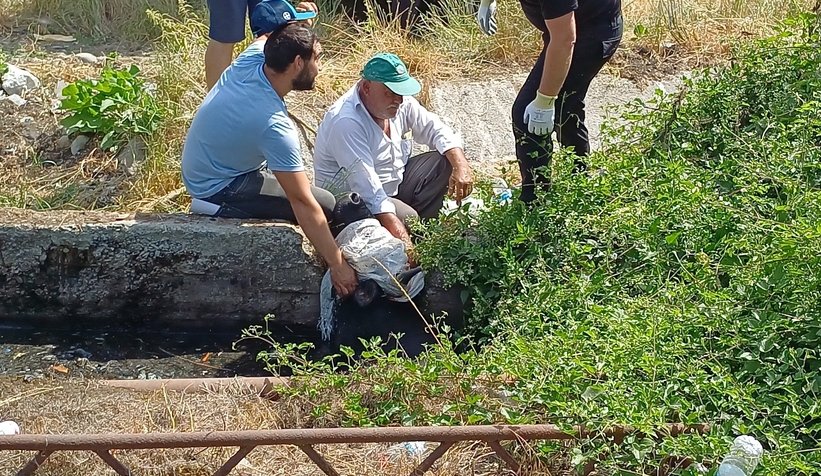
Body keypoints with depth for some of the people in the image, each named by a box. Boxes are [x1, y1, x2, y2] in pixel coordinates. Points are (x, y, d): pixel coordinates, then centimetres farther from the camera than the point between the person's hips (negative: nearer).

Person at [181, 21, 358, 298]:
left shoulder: (254, 54, -15)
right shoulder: (275, 125, -34)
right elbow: (304, 205, -31)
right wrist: (337, 265, -27)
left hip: (204, 167, 8)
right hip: (218, 189, -8)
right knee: (324, 205, -8)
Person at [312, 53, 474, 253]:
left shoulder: (400, 102, -7)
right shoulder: (346, 122, -31)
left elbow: (437, 131, 3)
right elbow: (367, 189, -37)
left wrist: (461, 166, -19)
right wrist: (403, 239, -45)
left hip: (395, 181, 8)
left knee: (449, 161, -5)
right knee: (408, 218, -33)